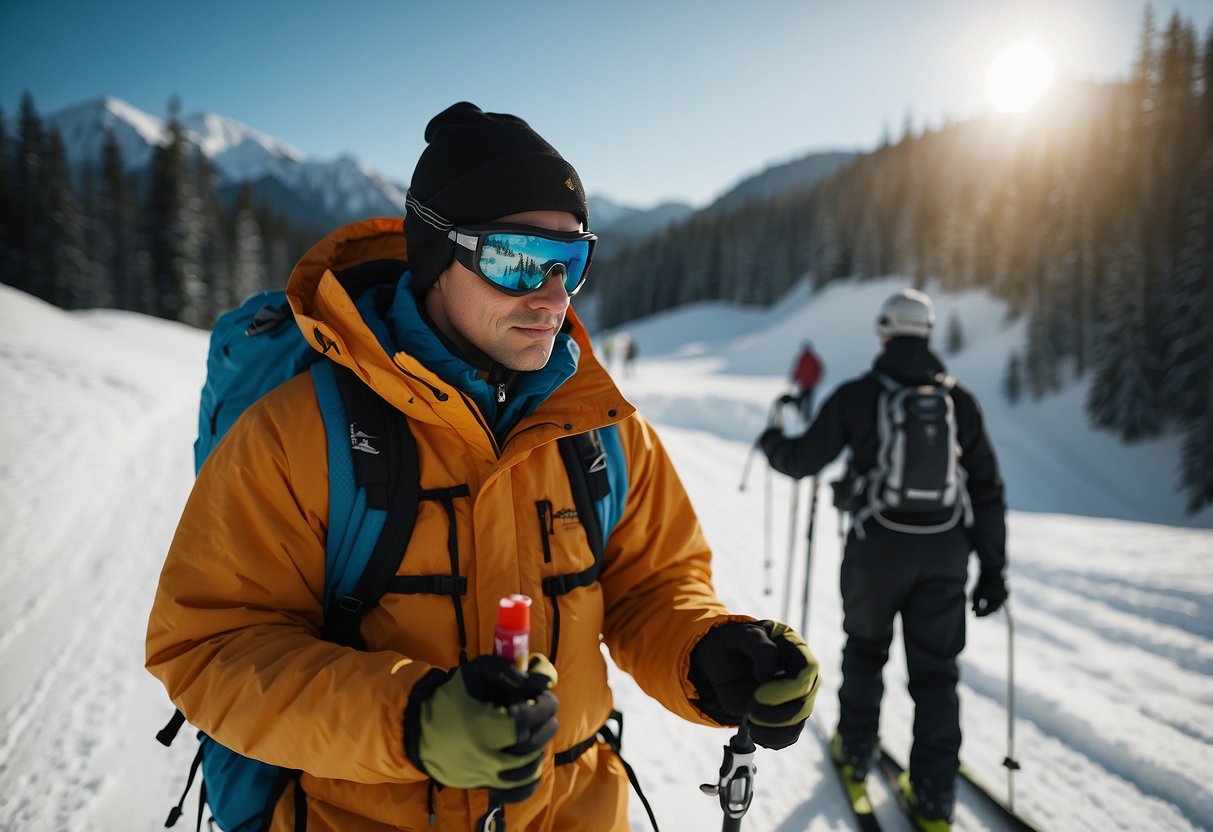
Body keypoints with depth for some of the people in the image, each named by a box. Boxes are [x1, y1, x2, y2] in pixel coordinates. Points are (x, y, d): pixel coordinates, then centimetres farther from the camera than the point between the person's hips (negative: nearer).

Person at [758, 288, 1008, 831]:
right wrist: (993, 568, 9)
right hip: (945, 553, 2)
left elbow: (804, 460, -2)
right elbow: (988, 491, 3)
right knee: (935, 670, 12)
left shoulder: (857, 396, -7)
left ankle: (855, 750, 35)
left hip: (877, 548, -1)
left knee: (865, 649, 23)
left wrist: (772, 444, 20)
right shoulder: (960, 400, 1)